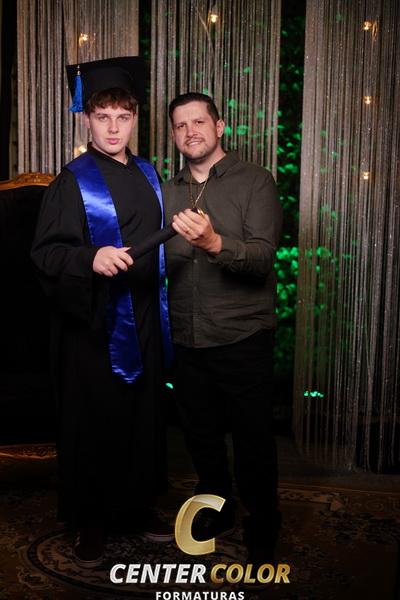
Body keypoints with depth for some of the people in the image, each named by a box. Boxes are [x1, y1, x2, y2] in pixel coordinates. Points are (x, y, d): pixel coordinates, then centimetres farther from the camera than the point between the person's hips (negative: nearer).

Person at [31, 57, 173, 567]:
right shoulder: (72, 182, -7)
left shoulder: (147, 175, 10)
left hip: (143, 321, 5)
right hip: (93, 322, -5)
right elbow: (45, 252, -15)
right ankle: (91, 520, 22)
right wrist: (91, 259, -31)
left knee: (142, 416, 13)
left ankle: (139, 504, 32)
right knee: (93, 422, 5)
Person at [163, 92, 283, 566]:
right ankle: (216, 508, 40)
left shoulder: (255, 182, -5)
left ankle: (262, 525, 27)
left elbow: (263, 256, -17)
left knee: (252, 439, 6)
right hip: (186, 341, 5)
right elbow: (159, 264, 15)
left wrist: (215, 243, -35)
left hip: (243, 338, -4)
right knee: (200, 434, 17)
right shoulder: (167, 193, 11)